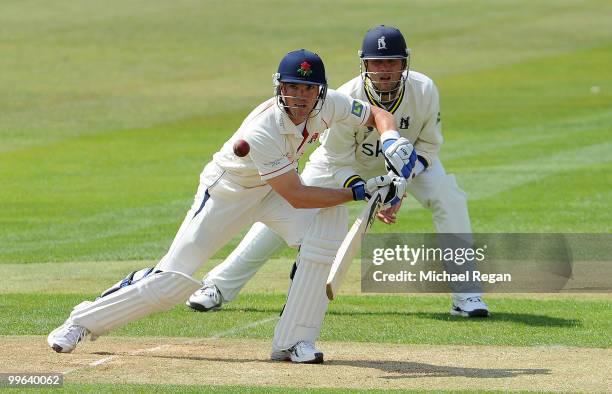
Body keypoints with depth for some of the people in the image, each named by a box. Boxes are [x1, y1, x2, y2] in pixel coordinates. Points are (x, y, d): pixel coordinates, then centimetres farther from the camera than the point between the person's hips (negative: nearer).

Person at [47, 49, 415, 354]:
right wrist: (361, 192, -34)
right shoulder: (261, 132, -38)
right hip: (225, 193, -6)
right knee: (172, 280, -9)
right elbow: (297, 197, -34)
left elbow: (378, 113, -3)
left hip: (274, 189, 6)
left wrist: (393, 141, -25)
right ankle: (84, 320, 9)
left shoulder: (328, 104, -20)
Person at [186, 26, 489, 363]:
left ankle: (466, 295, -13)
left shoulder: (424, 91, -31)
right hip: (347, 161, -2)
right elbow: (340, 163, -25)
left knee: (449, 199, -21)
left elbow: (428, 145, -16)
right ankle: (219, 287, 1)